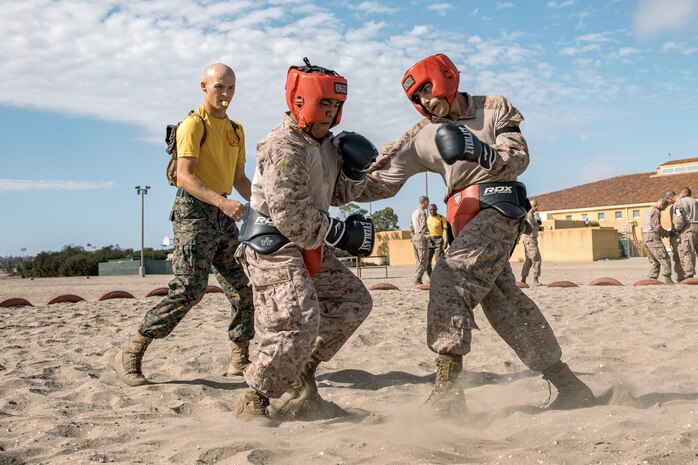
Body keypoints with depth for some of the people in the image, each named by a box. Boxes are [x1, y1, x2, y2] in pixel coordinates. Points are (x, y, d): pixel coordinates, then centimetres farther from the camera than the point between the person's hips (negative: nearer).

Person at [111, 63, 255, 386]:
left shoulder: (236, 130, 17)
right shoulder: (193, 125, -7)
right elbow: (185, 177, -17)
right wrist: (221, 201, -30)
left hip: (223, 213, 8)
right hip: (193, 210, -8)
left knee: (244, 287, 6)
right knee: (189, 290, -15)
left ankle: (240, 360, 18)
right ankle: (129, 356, -6)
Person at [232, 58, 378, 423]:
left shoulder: (326, 143, 12)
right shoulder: (283, 147, -18)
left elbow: (337, 195, 19)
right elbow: (291, 212, -25)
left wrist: (354, 171, -1)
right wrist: (342, 233, -20)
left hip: (308, 245, 10)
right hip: (272, 246, -10)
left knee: (354, 301, 13)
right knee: (299, 321, -21)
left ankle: (300, 377, 19)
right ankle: (252, 402, -4)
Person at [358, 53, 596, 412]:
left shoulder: (494, 109, 7)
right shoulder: (422, 136, 16)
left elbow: (519, 157, -2)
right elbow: (382, 181, 12)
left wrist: (482, 152, -20)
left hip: (498, 206, -6)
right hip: (466, 219, 6)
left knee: (449, 279, -22)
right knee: (503, 300, 3)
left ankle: (446, 388, -25)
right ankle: (568, 386, 14)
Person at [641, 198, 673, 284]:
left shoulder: (649, 210, 21)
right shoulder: (656, 211, -10)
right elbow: (657, 227, -16)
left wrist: (663, 233, 15)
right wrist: (668, 233, -4)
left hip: (645, 237, 10)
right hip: (653, 238, -10)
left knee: (654, 261, 11)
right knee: (664, 258, -10)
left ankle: (652, 279, 5)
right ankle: (666, 278, -16)